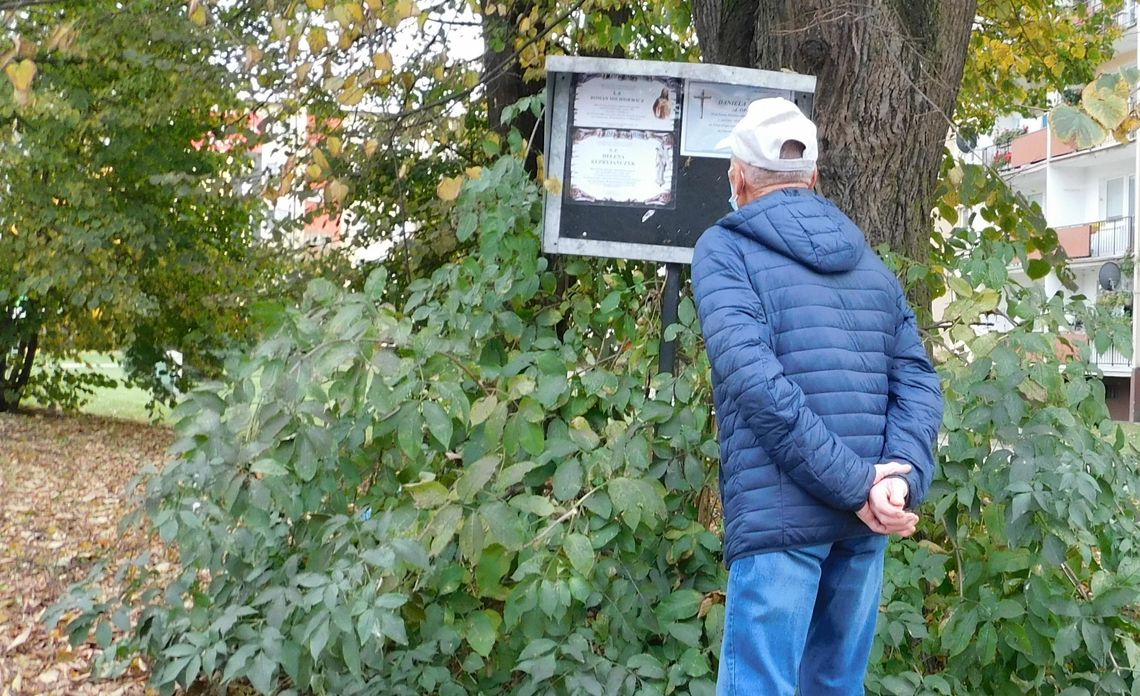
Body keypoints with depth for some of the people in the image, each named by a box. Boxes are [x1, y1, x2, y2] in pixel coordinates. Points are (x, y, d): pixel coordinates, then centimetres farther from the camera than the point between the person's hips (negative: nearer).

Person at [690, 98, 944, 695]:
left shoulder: (724, 249, 0)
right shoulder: (870, 263, 17)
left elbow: (754, 377, -15)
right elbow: (917, 381, 4)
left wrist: (853, 486, -15)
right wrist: (903, 474, -10)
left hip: (781, 511, -6)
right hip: (863, 520, 6)